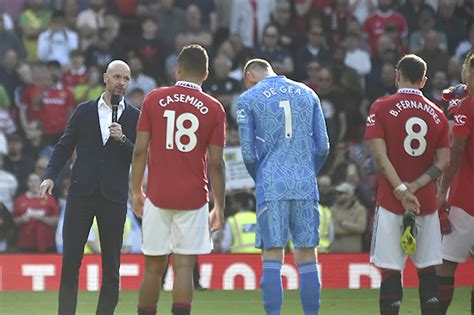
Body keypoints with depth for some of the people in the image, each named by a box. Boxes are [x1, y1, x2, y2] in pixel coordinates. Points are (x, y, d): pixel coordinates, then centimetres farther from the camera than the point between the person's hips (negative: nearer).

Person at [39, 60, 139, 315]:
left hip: (114, 197, 0)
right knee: (70, 259, -2)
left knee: (111, 265, 1)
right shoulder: (84, 111, 9)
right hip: (81, 193, 1)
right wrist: (50, 176, -3)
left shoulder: (135, 117, 6)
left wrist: (122, 139, -14)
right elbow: (64, 146, 10)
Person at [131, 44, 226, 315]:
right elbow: (216, 163, -1)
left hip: (158, 196, 1)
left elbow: (140, 151, 1)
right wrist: (220, 207, 6)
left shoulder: (154, 99, 3)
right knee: (184, 267, -4)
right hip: (194, 198, -1)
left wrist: (137, 191, 10)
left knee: (154, 267, 8)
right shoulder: (214, 109, 0)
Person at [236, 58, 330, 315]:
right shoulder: (307, 94, 14)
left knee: (272, 257, -2)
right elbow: (323, 147, 10)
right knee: (307, 256, 6)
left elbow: (249, 154, -1)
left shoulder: (248, 99, 3)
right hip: (306, 187, 3)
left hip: (271, 186, -3)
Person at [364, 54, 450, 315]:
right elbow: (443, 162, 1)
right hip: (426, 203, 3)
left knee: (391, 272, -2)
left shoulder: (381, 108, -2)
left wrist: (401, 190, -14)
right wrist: (414, 187, -5)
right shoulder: (437, 114, 8)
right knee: (428, 272, 7)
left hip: (391, 203, -3)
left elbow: (380, 156, -11)